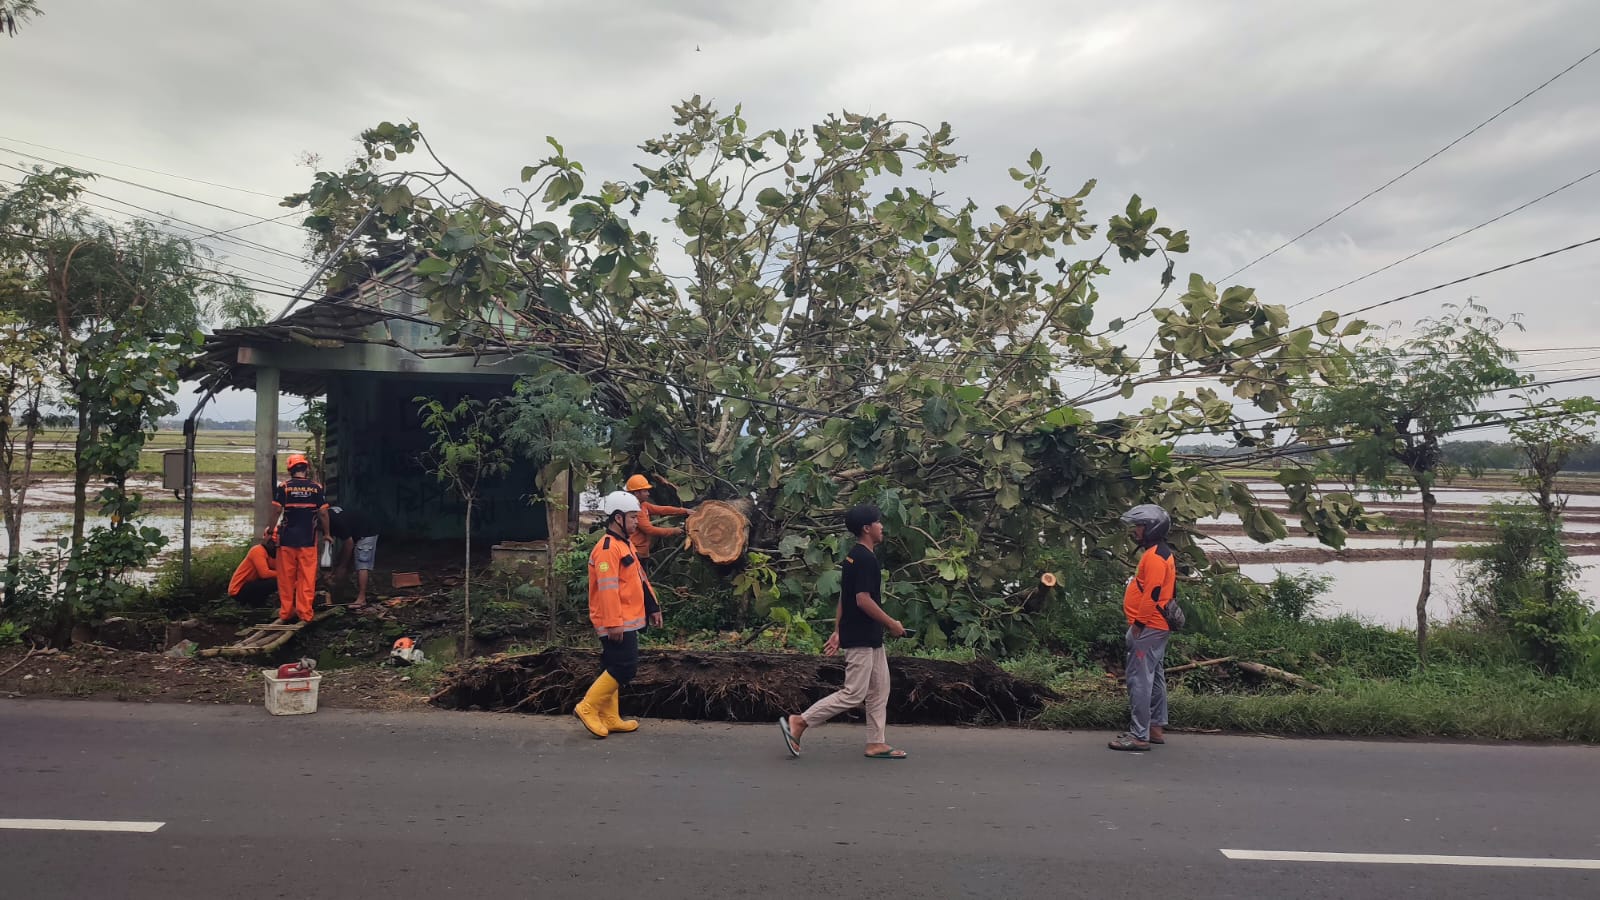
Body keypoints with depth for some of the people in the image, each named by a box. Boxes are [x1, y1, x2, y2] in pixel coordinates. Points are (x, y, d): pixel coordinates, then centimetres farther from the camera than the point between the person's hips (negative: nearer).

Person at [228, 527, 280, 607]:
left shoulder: (270, 551, 9)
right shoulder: (258, 550, -18)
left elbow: (276, 568, -2)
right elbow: (264, 573, -29)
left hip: (248, 584, 9)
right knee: (274, 582, -25)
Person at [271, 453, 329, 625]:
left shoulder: (283, 487, -5)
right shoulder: (316, 487, -2)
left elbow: (277, 510, -8)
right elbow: (323, 513, -2)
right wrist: (326, 534, 9)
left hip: (287, 538, 0)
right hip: (308, 540, 0)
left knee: (286, 579, 9)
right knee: (307, 579, 5)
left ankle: (285, 614, 14)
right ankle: (305, 614, 6)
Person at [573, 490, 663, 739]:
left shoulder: (625, 544, 17)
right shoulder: (607, 548, -17)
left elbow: (640, 579, 23)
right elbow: (608, 588, -23)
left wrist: (653, 607, 21)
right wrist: (614, 622, -25)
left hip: (626, 621, 10)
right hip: (617, 623, -10)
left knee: (614, 669, 13)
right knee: (625, 668, -11)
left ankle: (609, 719, 19)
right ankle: (587, 708, -3)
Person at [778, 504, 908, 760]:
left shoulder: (853, 557, 12)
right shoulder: (865, 559, -18)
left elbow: (844, 598, 15)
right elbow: (863, 600, -24)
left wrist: (837, 631, 17)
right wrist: (891, 623, -14)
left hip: (870, 638, 10)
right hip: (861, 638, -10)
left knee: (879, 690, 13)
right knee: (853, 694, -6)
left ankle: (876, 744, 17)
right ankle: (798, 722, -2)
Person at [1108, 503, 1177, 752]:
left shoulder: (1154, 556, -17)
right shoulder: (1160, 553, 16)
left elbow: (1152, 593, -23)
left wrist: (1139, 623, -19)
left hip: (1148, 628, -11)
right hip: (1157, 627, 11)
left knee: (1140, 680, -8)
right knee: (1154, 678, 17)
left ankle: (1139, 735, -6)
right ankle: (1156, 727, 26)